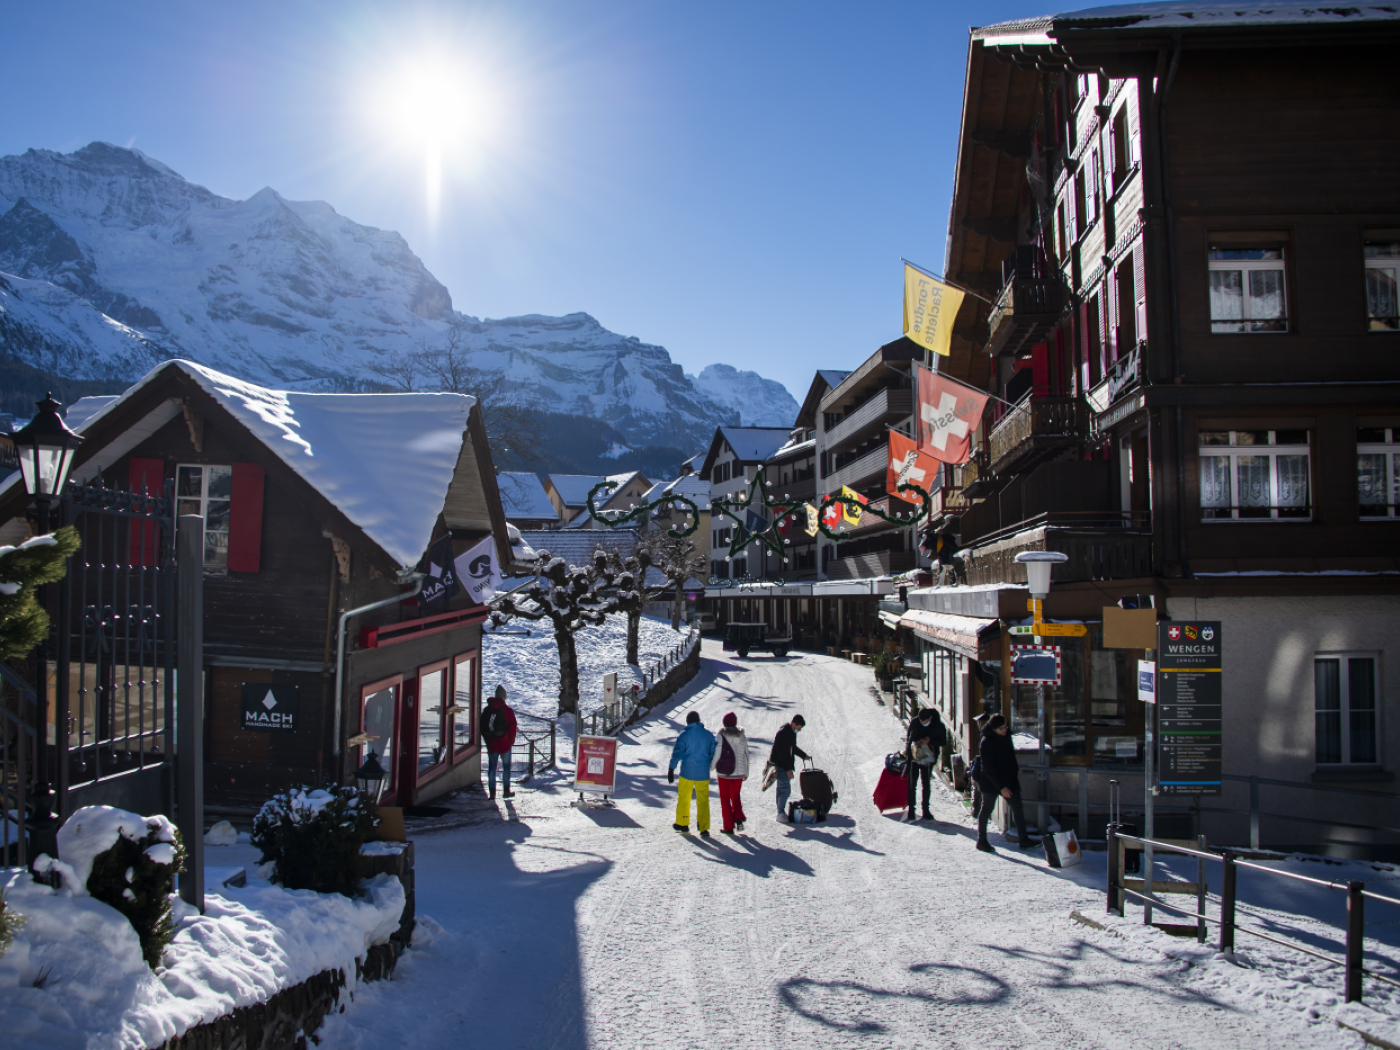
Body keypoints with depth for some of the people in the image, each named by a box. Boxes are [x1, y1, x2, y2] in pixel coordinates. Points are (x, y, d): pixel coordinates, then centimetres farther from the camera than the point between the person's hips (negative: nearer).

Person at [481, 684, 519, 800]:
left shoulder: (486, 710, 5)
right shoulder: (507, 710, -8)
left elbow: (482, 727, 9)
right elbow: (512, 726, -8)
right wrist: (511, 740, 4)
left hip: (491, 744, 3)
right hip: (504, 743, -3)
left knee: (492, 767, 8)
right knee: (506, 766, 9)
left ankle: (492, 792, 7)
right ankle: (506, 790, 10)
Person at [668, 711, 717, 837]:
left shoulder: (685, 734, -6)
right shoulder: (709, 735, 4)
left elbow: (677, 752, -10)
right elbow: (713, 754, 11)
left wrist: (671, 769, -7)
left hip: (687, 772, -2)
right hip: (703, 773, 2)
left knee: (683, 798, 15)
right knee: (703, 801, 5)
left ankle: (682, 823, 25)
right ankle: (704, 829, -1)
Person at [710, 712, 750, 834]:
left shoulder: (722, 736, -12)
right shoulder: (742, 736, 1)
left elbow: (717, 754, -11)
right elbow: (746, 756, 7)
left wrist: (710, 768, 5)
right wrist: (746, 773, 17)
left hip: (724, 772, -4)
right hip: (739, 773, 4)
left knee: (725, 798, 8)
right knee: (735, 795, 22)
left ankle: (728, 826, 7)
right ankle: (739, 818, 3)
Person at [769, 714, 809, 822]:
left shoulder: (792, 732, 9)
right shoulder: (782, 733, -21)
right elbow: (781, 753, -23)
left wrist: (804, 755, 24)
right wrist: (788, 769, -22)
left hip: (786, 765, 9)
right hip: (779, 765, -9)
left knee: (781, 789, 14)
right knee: (785, 790, -11)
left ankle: (780, 812, 20)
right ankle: (780, 813, -3)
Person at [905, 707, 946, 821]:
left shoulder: (938, 726, -9)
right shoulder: (914, 722, -6)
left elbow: (943, 741, -1)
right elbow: (908, 738, 6)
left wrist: (930, 740, -18)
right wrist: (907, 751, -4)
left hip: (928, 757, 0)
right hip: (914, 756, 0)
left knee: (926, 784, 8)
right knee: (912, 783, -1)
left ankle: (925, 811, 18)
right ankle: (911, 811, 5)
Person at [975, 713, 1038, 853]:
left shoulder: (1006, 736, 2)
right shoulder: (987, 742, -20)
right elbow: (988, 769, -21)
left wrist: (1014, 774, 13)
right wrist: (1001, 787, -22)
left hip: (1008, 779, 7)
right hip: (991, 781, -7)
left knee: (1017, 807, 4)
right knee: (987, 809, 5)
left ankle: (1023, 839, 10)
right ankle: (982, 841, 16)